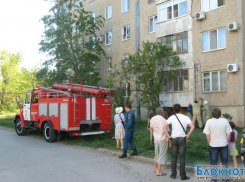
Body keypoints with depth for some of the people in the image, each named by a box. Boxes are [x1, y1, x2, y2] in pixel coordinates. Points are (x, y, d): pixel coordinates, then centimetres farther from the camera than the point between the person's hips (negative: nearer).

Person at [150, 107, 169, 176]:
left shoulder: (152, 119, -1)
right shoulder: (163, 120, -20)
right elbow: (167, 132, -16)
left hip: (156, 139, 7)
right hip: (163, 140, -7)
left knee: (157, 154, 21)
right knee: (162, 156, 1)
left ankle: (156, 169, 34)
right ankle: (158, 172, 2)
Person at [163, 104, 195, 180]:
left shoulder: (172, 117, -1)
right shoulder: (185, 117, -3)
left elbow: (164, 126, -8)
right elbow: (192, 126, -15)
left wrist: (168, 136, -1)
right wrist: (188, 135, -5)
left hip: (173, 139, 1)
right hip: (182, 139, -1)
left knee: (173, 157, 12)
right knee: (182, 157, 5)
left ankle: (173, 174, 16)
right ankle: (183, 175, 10)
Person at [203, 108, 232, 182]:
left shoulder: (209, 121, -9)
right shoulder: (225, 121, -5)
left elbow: (207, 135, -8)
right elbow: (228, 134, -3)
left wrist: (210, 143, 5)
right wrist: (226, 141, 10)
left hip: (213, 145, -1)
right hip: (224, 144, 1)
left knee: (213, 163, 11)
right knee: (224, 162, 15)